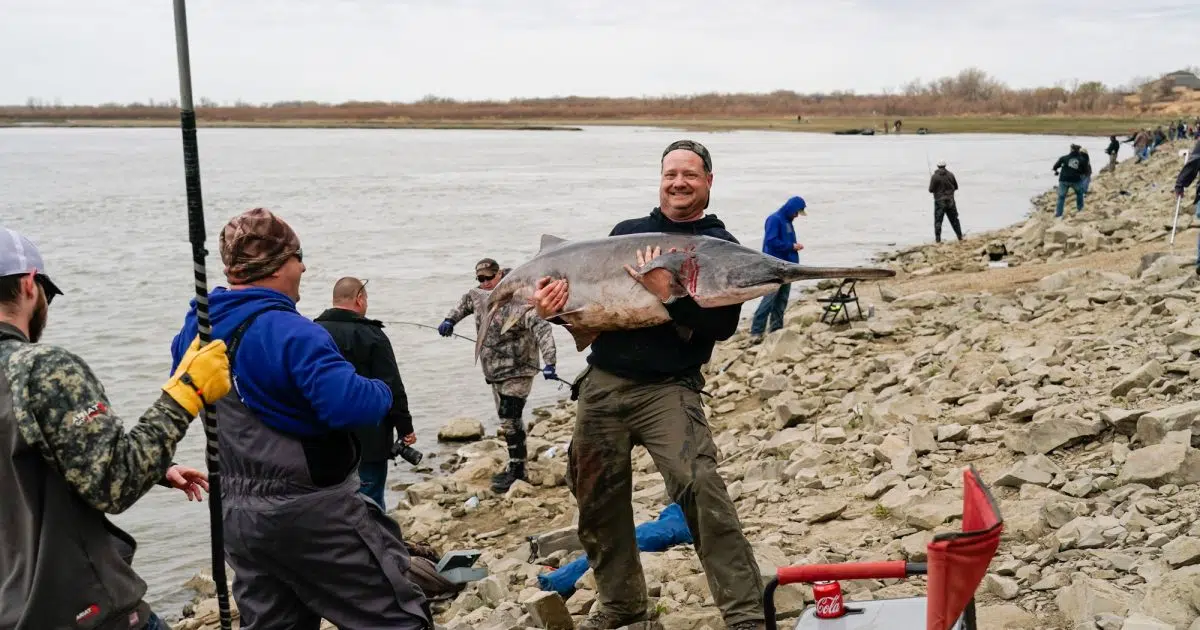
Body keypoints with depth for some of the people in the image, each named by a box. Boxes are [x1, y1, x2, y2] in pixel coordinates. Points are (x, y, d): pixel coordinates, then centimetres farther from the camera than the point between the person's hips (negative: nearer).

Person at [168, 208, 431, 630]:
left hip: (240, 519, 8)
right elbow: (350, 405, -31)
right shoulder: (291, 333, -20)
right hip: (315, 515, -8)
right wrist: (383, 393, -10)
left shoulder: (195, 330, 6)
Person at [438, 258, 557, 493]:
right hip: (494, 371, 8)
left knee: (509, 419, -13)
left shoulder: (519, 301, -20)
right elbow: (465, 302, 28)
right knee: (509, 420, 14)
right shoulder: (478, 295, 5)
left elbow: (541, 329, -27)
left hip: (517, 370, -8)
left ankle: (516, 469, -3)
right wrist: (450, 320, 10)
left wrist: (549, 363, -37)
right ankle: (516, 467, 23)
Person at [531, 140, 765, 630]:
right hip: (602, 385, 5)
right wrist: (557, 307, -5)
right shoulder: (627, 232, 14)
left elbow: (723, 325, -11)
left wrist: (669, 296, -23)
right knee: (598, 499, 12)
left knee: (700, 488, -23)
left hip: (668, 388, -5)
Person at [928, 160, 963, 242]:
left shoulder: (934, 176, -11)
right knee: (954, 220, 14)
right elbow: (956, 187, 8)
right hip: (950, 201, 3)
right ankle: (960, 237, 19)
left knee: (938, 221, 0)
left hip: (939, 202, -3)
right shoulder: (950, 175, 0)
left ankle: (938, 239, -5)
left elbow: (931, 190, -10)